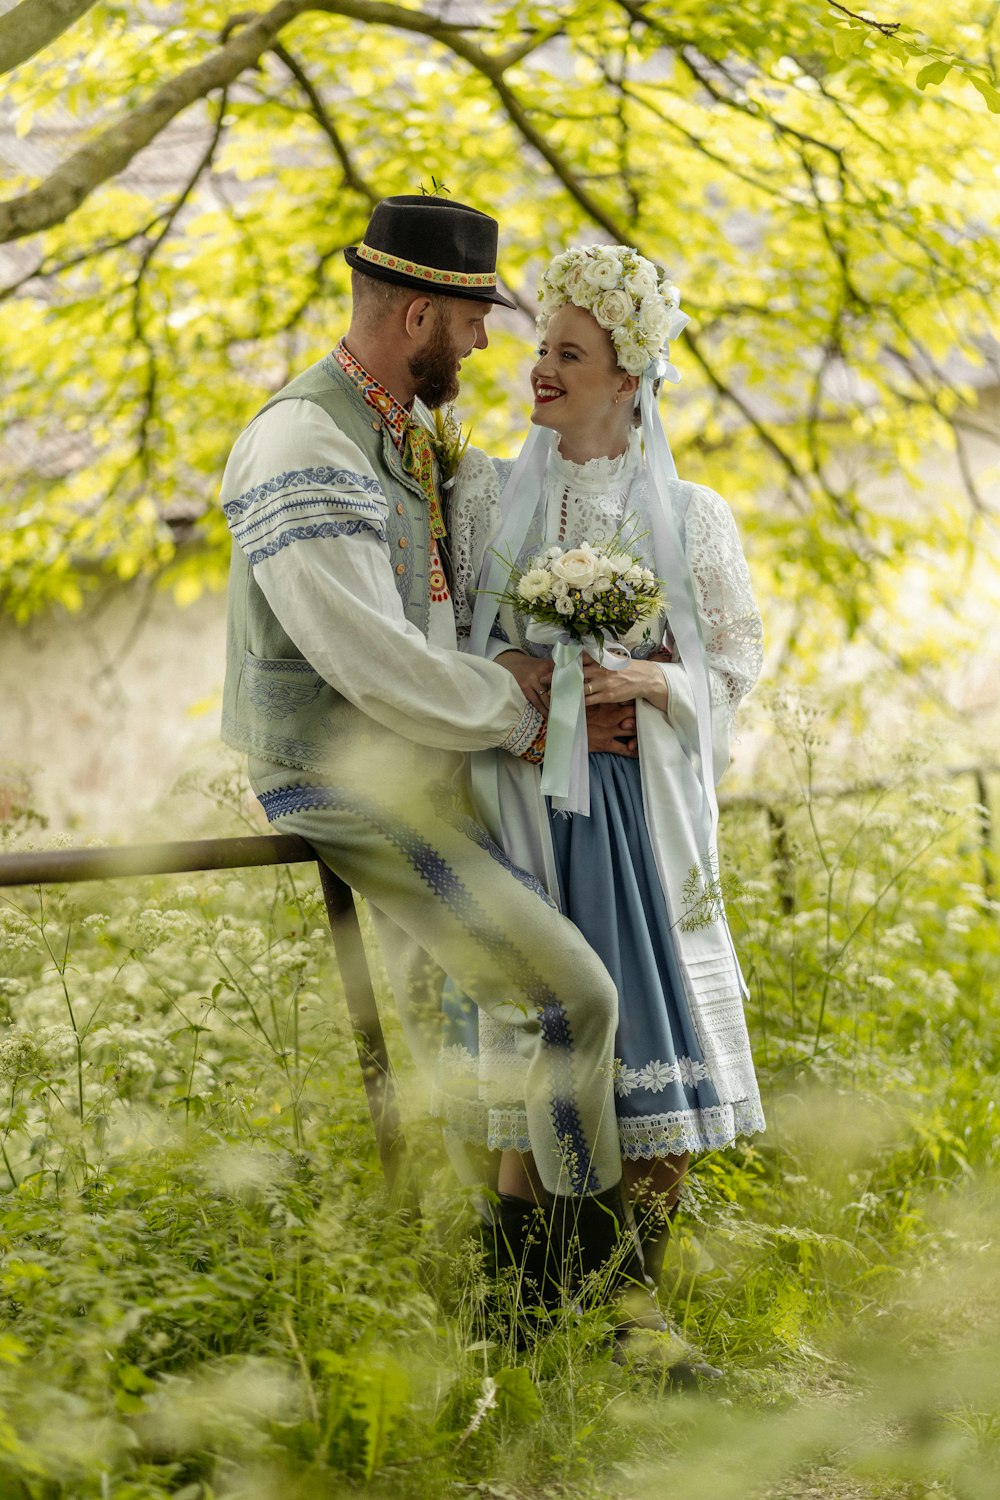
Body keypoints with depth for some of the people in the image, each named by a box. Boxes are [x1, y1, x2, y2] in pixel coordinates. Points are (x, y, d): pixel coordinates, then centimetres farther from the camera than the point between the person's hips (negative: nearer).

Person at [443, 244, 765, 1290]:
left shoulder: (689, 517, 5)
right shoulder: (486, 494, 7)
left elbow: (734, 662, 7)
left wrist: (648, 681, -13)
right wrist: (498, 669, -12)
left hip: (641, 808, 0)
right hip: (521, 799, 0)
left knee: (652, 1042, -3)